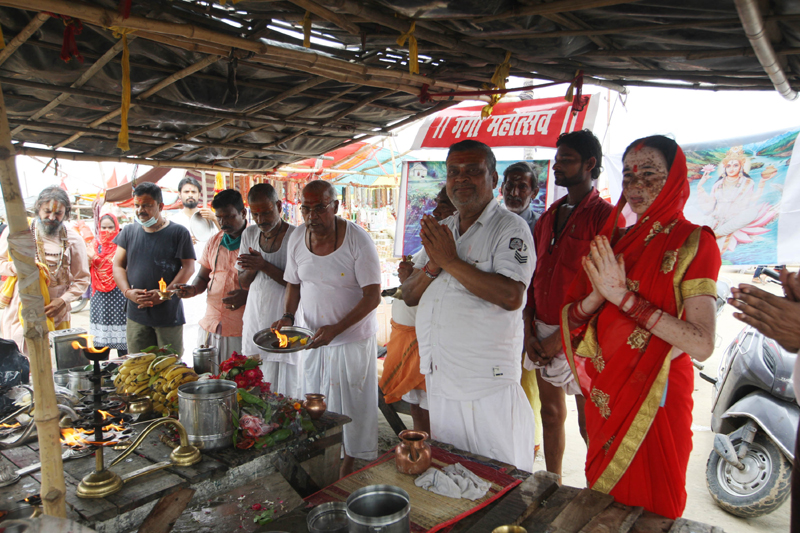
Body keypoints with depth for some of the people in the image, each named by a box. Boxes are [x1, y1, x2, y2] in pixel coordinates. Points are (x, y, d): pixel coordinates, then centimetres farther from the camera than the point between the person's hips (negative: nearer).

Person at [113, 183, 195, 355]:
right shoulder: (128, 232, 11)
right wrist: (127, 292, -6)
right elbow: (118, 266, 12)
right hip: (136, 315, 3)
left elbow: (188, 267, -4)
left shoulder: (178, 232, -1)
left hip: (168, 314, -3)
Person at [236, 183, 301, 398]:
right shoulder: (249, 234, 9)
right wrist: (252, 268, -9)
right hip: (254, 319, 6)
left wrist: (264, 266, -21)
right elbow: (243, 282, 13)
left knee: (282, 391, -2)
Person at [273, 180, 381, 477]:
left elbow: (373, 296, -20)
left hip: (353, 338, -5)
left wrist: (336, 328, -27)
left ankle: (349, 465, 25)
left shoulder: (358, 240, -20)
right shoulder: (297, 238, -3)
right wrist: (288, 316, -6)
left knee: (351, 402, 7)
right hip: (312, 336, 5)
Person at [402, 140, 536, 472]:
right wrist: (432, 265, -9)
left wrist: (450, 261, -19)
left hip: (489, 385, -6)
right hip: (439, 382, 7)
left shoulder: (510, 228, -8)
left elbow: (512, 296, -23)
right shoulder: (440, 231, 13)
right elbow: (410, 296, 11)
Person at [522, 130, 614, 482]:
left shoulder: (605, 216, -9)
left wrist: (560, 337, -14)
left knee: (590, 425, 4)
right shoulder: (547, 218, 14)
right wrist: (530, 333, 2)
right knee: (551, 414, 16)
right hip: (543, 335, 7)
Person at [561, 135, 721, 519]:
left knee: (649, 505, 12)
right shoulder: (614, 241, 6)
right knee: (603, 502, 21)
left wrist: (624, 297, -24)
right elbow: (570, 318, 1)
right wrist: (600, 295, -18)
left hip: (656, 398, -5)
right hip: (605, 393, 5)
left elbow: (702, 346, -22)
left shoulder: (693, 242, -10)